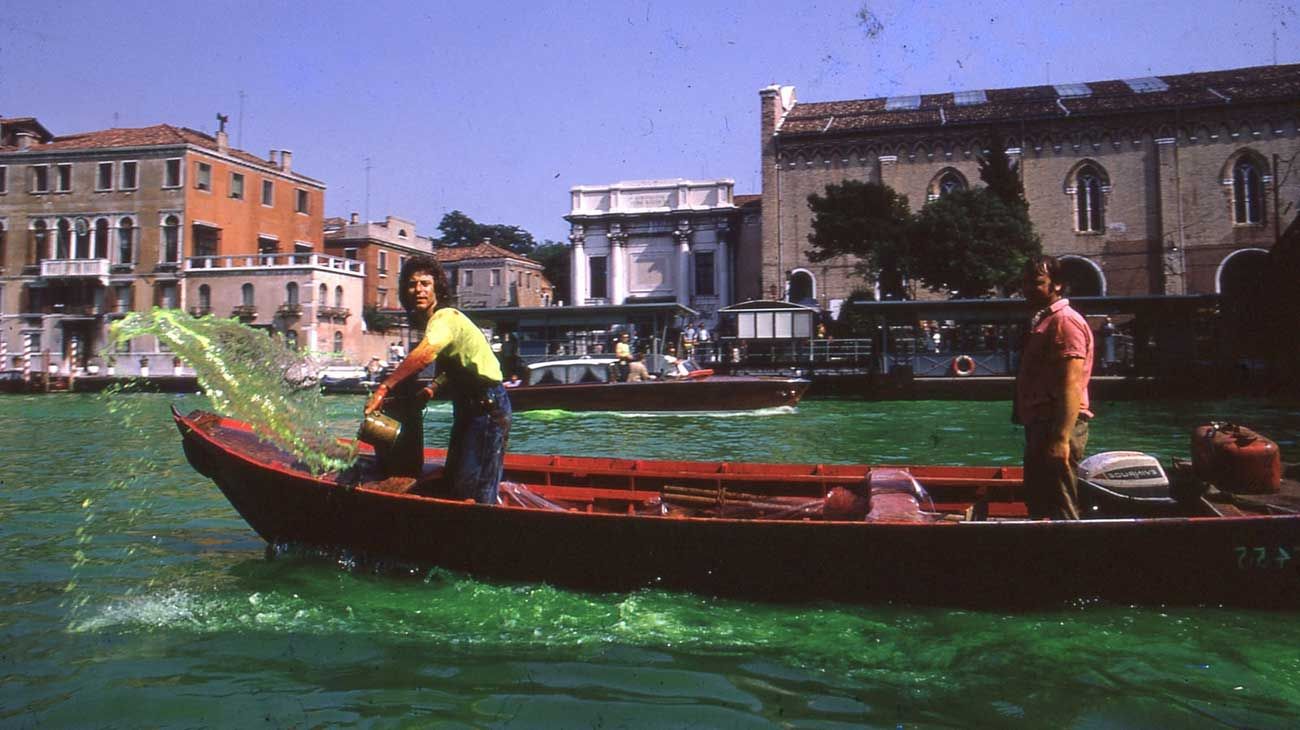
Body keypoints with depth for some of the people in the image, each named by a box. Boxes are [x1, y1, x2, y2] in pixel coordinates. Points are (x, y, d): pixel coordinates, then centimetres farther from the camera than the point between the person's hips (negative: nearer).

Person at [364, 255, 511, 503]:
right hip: (469, 406, 10)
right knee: (452, 484, 18)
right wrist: (432, 388, 2)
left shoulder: (445, 317, -19)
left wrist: (383, 388, -41)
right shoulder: (432, 322, 10)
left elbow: (425, 354, -39)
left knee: (473, 494, -10)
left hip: (488, 406, -10)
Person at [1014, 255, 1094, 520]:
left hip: (1057, 428, -11)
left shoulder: (1064, 321, -13)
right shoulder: (1043, 320, 21)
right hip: (1040, 426, 11)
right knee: (1038, 506, 18)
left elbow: (1070, 385, -22)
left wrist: (1061, 438, -27)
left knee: (1059, 511, -8)